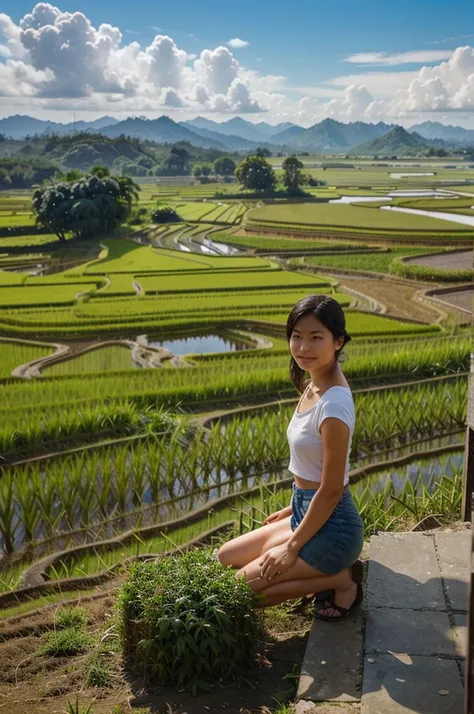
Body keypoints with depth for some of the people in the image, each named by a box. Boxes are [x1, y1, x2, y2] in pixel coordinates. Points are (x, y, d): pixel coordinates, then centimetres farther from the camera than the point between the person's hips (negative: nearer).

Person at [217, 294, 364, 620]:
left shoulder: (333, 403, -26)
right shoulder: (313, 387, 2)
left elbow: (331, 489, -22)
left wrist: (292, 548, -14)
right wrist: (294, 509, 19)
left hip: (330, 527, -9)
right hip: (308, 513, 9)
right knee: (226, 558, 17)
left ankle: (340, 579, 2)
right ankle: (329, 569, 13)